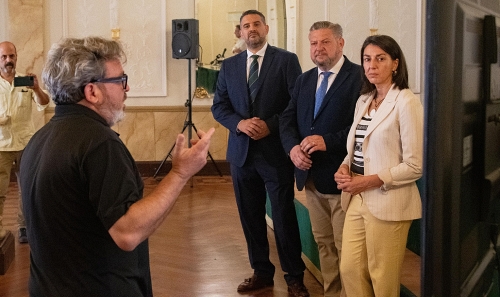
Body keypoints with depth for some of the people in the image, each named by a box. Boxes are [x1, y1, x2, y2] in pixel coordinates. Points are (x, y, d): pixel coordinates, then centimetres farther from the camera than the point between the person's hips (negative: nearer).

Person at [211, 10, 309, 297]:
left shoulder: (286, 60, -2)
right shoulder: (230, 65, 10)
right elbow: (219, 106, 7)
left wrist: (271, 125, -17)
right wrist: (239, 123, -11)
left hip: (276, 150, -4)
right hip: (242, 151, 4)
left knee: (284, 216, 2)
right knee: (251, 216, 12)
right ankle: (262, 272, 26)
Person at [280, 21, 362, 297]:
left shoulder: (359, 76, -9)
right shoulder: (304, 80, 13)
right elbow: (287, 119, 10)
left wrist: (328, 141, -25)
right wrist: (293, 146, -10)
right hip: (311, 176, 7)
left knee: (346, 249, 2)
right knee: (323, 244, 17)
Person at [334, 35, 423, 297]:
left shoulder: (406, 102, -11)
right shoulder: (363, 101, 12)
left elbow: (415, 165, -15)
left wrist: (368, 181, -16)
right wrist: (345, 167, 0)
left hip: (388, 202, -7)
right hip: (357, 199, 7)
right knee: (350, 269, 9)